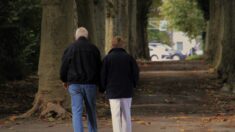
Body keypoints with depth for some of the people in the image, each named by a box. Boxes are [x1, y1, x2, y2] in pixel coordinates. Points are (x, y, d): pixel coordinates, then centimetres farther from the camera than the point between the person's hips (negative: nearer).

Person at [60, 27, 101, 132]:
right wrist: (98, 82, 19)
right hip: (90, 84, 2)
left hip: (74, 84, -1)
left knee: (77, 111, -2)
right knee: (91, 111, 12)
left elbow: (64, 66, 2)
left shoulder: (70, 48, -1)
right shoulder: (93, 48, 4)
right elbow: (99, 67, 8)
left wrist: (64, 80, 17)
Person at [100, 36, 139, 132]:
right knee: (126, 115, 10)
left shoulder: (107, 58, -3)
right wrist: (133, 85, 19)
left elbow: (103, 75, -3)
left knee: (116, 115, -1)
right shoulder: (129, 57, 2)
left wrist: (102, 89, 10)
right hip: (127, 91, 2)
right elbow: (135, 73, 3)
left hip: (113, 91, -2)